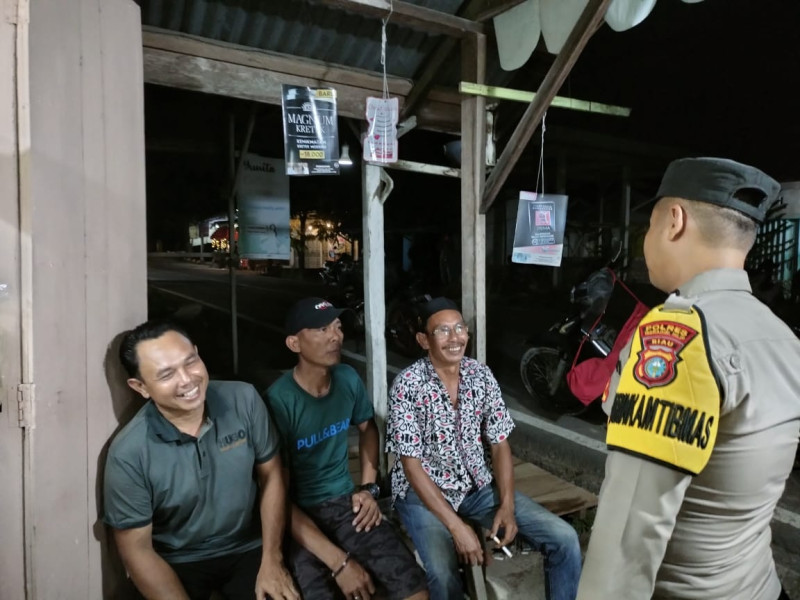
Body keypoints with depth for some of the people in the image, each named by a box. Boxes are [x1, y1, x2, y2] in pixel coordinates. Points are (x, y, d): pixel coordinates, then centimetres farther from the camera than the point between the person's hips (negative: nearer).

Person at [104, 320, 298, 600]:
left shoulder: (244, 399, -15)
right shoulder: (128, 454, -20)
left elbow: (270, 475, -4)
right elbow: (137, 549, -10)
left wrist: (272, 560, -7)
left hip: (248, 549, 0)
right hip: (178, 563, 0)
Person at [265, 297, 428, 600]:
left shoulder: (348, 379, -3)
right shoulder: (279, 401, -19)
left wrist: (369, 487, 5)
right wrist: (339, 562, -21)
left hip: (346, 501, 4)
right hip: (298, 514, -3)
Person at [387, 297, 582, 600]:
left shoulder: (482, 375, -3)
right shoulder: (408, 384, -17)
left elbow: (500, 445, 2)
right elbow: (411, 464, -17)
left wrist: (507, 505, -12)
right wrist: (457, 526, -22)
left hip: (480, 485, 5)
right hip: (423, 491, -4)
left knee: (564, 539, -8)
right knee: (443, 575, -31)